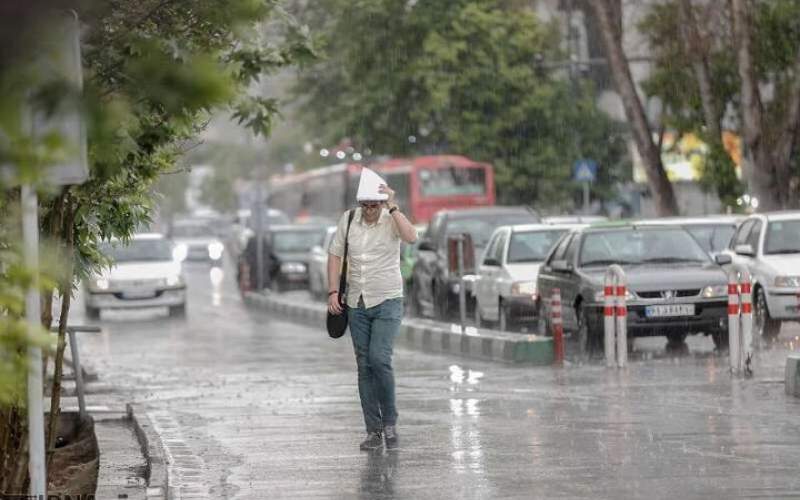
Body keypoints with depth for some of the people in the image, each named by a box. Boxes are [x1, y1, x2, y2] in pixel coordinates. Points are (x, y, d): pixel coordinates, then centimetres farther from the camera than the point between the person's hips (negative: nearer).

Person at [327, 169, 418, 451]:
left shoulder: (392, 220, -8)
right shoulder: (348, 219, 0)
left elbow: (411, 237, -29)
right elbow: (335, 255, 8)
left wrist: (392, 207, -27)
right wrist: (333, 292, 0)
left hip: (387, 301, -4)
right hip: (357, 304, 4)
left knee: (379, 359, -18)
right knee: (364, 366, 4)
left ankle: (390, 422, -1)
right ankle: (374, 432, 9)